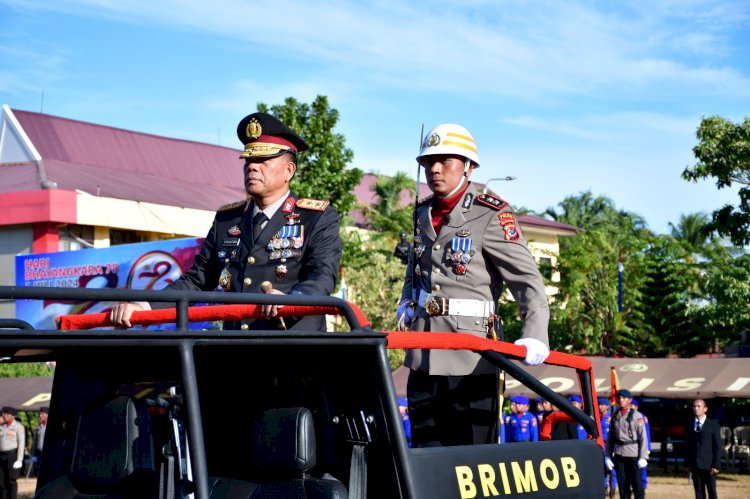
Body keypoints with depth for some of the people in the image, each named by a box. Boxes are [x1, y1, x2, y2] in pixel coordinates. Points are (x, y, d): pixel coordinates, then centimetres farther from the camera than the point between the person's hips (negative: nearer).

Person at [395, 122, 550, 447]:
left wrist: (535, 336, -29)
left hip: (471, 354, -6)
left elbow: (528, 280, -14)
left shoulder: (491, 215, -8)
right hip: (424, 353, 7)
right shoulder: (423, 213, 13)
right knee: (426, 450, 12)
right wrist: (406, 302, 15)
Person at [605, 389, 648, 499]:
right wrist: (608, 456, 6)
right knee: (622, 483, 7)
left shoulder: (636, 416, -4)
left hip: (633, 454, -4)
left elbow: (643, 437, -7)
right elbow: (610, 437, 11)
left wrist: (643, 457, -12)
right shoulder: (615, 416, 9)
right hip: (619, 454, 4)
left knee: (636, 483, 0)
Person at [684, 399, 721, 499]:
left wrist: (716, 465, -10)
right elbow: (687, 446, 11)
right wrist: (687, 463, 4)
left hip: (709, 465, -3)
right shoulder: (690, 426, 9)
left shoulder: (713, 424, -1)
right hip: (695, 465, 3)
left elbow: (718, 446, -3)